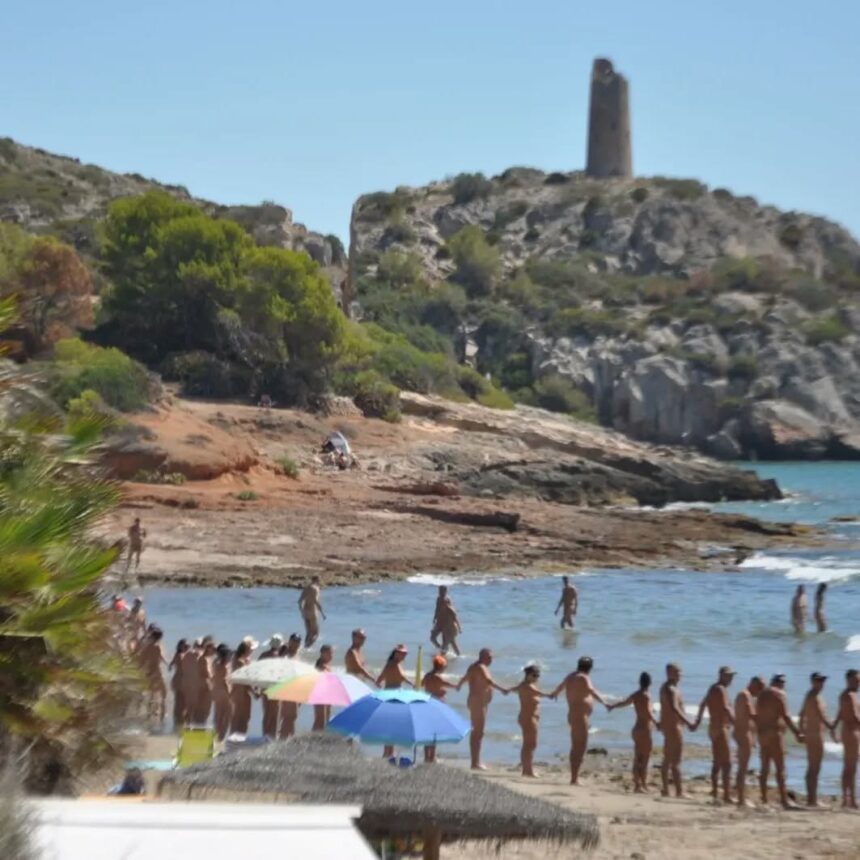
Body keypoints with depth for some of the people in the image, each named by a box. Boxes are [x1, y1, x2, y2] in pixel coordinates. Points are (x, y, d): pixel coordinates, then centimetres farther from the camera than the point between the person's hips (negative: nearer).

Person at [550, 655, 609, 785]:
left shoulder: (571, 676, 16)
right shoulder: (583, 678, -12)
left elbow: (561, 685, 38)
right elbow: (592, 691, -31)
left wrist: (555, 693, 61)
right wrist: (604, 702, -44)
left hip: (574, 715, 10)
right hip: (580, 716, -10)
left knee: (576, 747, 21)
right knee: (581, 748, -11)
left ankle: (574, 777, 28)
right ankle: (574, 778, -15)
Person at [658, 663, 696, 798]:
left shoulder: (666, 687, 15)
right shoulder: (671, 689, -18)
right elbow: (674, 708, -32)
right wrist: (688, 723, -37)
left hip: (667, 726, 11)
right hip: (674, 726, -11)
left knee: (667, 760, 12)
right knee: (676, 761, -10)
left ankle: (665, 790, 16)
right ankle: (679, 791, -12)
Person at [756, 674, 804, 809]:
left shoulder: (762, 694, 17)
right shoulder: (779, 694, -7)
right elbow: (785, 716, -15)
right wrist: (797, 733, -16)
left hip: (762, 733, 8)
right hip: (775, 733, -8)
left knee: (765, 768, 10)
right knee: (780, 768, -9)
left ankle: (764, 800, 9)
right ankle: (784, 800, -14)